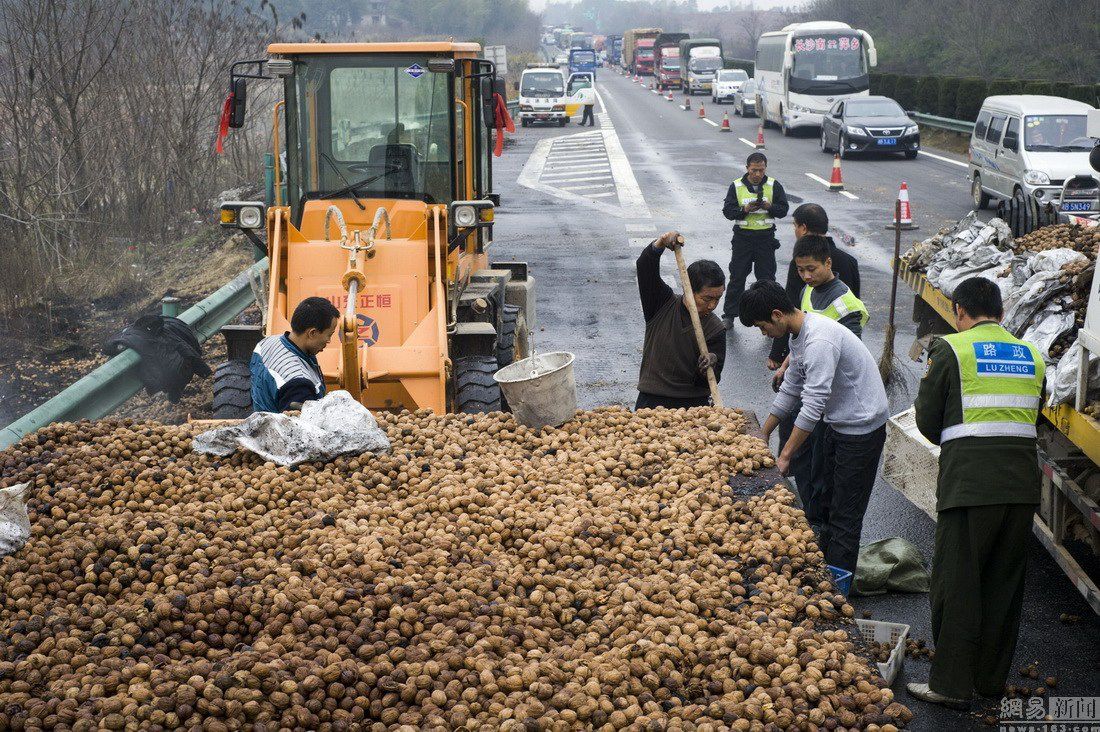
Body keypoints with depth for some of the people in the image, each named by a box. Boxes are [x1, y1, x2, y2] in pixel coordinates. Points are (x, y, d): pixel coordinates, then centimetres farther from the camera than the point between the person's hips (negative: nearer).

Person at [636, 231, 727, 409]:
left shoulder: (715, 329, 0)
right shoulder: (664, 304, 3)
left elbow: (710, 380, 0)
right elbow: (645, 267, -7)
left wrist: (711, 365, -23)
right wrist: (660, 244, -24)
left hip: (693, 403, 0)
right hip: (651, 400, 0)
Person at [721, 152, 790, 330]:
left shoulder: (774, 185, 1)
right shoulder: (736, 186, 0)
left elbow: (783, 209, 0)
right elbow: (727, 211, -4)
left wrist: (769, 206, -20)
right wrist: (744, 210, -22)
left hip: (766, 237, 0)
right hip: (742, 236, 0)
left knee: (767, 277, 6)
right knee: (737, 276, 3)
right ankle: (729, 315, 10)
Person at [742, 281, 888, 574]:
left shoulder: (819, 341, -29)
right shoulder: (798, 334, 4)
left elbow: (813, 405, -30)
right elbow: (791, 389, 14)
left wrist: (784, 456, -25)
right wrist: (763, 435, 15)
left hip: (861, 426, -10)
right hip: (838, 423, 10)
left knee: (846, 515, -5)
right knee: (830, 498, 20)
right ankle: (822, 559, 33)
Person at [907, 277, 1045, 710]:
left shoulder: (950, 350, -1)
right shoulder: (1031, 354, 14)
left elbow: (927, 421, 3)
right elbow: (1033, 419, 17)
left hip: (969, 483, -5)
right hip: (1023, 483, 5)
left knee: (957, 584, 2)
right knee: (1004, 584, 14)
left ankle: (951, 685, 6)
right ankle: (992, 679, 23)